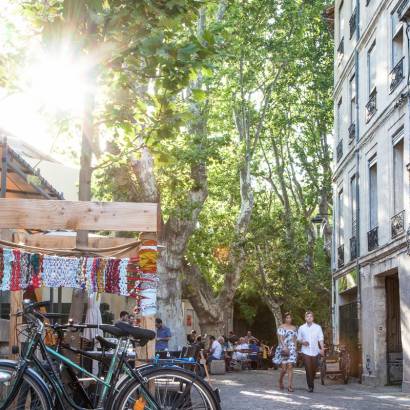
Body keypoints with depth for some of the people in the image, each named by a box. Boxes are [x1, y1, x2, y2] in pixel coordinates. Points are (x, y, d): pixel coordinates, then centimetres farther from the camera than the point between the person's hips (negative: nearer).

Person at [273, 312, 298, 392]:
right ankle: (280, 381, 23)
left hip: (291, 349, 3)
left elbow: (295, 339, 17)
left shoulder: (294, 328, 15)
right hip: (283, 348, -3)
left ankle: (290, 385, -10)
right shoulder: (281, 327, 2)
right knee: (284, 368, -6)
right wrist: (284, 347, -18)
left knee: (290, 367, -8)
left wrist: (295, 348, 9)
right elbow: (280, 338, -7)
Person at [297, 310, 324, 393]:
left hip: (315, 351, 1)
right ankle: (310, 386, -4)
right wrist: (302, 342, -10)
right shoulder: (301, 328, 4)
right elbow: (299, 338, 12)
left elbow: (321, 339, 2)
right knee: (308, 369, -10)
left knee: (314, 369, 9)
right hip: (306, 351, -1)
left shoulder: (317, 327, 2)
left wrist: (322, 349, -9)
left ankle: (312, 382, 33)